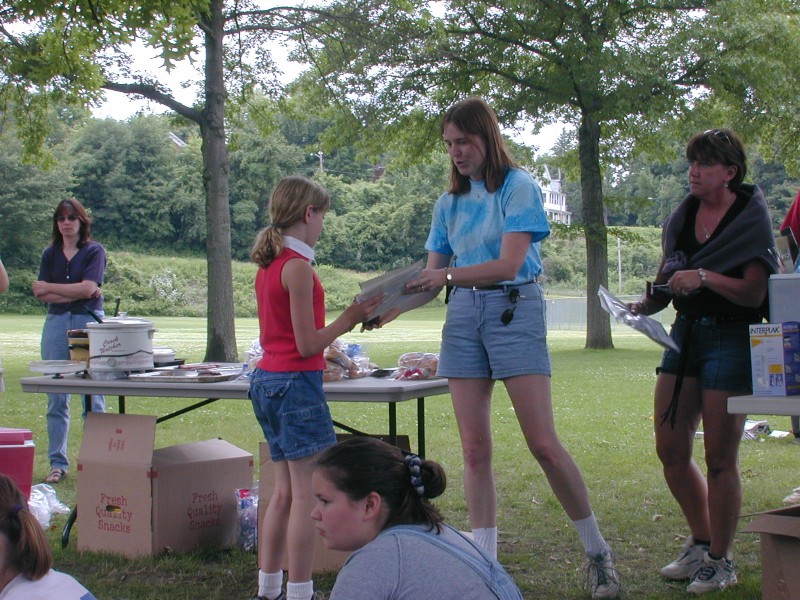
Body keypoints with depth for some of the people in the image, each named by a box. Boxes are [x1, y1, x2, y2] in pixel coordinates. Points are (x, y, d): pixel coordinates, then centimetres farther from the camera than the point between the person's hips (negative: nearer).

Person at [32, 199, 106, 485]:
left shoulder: (94, 251, 2)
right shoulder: (50, 254, 13)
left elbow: (88, 288, -11)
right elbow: (42, 296, 3)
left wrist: (49, 287, -3)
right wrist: (75, 293, -10)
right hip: (56, 323, 4)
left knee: (93, 396, -3)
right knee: (56, 398, 3)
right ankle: (57, 463, 9)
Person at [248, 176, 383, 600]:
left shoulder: (268, 265, 11)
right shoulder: (298, 267, -16)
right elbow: (307, 345, -15)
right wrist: (349, 319, -4)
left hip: (266, 379, 10)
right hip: (295, 383, -10)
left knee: (285, 491, 15)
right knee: (308, 493, -5)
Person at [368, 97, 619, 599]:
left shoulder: (519, 187, -3)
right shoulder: (450, 202, 14)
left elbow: (510, 262, -14)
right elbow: (432, 281, 12)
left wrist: (450, 275, -24)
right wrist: (388, 310, -4)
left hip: (514, 308, -5)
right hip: (463, 315, 5)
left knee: (544, 443, -8)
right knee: (475, 450, 2)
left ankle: (599, 553, 7)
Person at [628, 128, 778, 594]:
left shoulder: (752, 219, -8)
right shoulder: (684, 215, 9)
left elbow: (755, 293, -14)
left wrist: (705, 278, -26)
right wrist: (647, 303, -1)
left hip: (731, 338, -6)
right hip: (685, 333, 7)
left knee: (719, 458, -3)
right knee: (671, 450, 8)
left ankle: (721, 561, 11)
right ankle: (701, 542, 27)